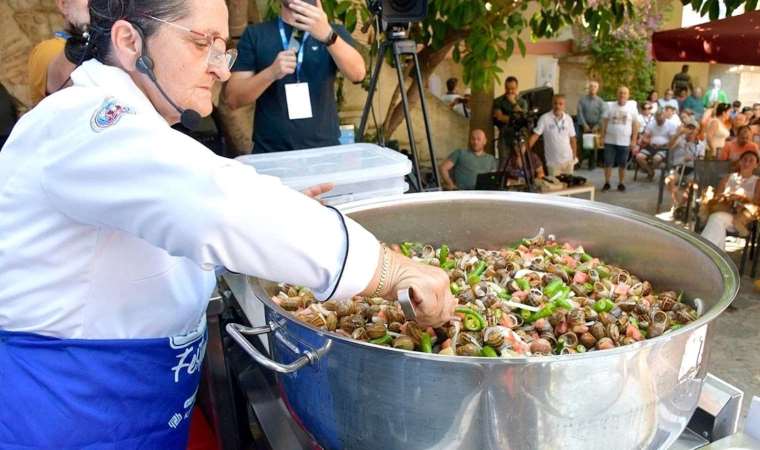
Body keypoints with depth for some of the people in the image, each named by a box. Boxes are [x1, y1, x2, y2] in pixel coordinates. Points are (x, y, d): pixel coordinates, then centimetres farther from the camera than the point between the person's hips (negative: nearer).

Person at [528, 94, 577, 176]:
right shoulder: (544, 118, -10)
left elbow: (572, 138, 7)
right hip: (553, 162, -3)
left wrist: (575, 156, 6)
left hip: (568, 160, 4)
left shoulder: (568, 118, 2)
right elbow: (535, 136, -13)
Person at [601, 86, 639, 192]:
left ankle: (621, 184, 18)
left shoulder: (632, 107, 1)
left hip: (624, 142, 0)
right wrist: (603, 136, -1)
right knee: (608, 163, 3)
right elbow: (605, 122, 5)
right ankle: (606, 183, 14)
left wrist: (634, 140, -1)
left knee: (622, 164, 7)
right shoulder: (610, 107, 2)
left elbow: (635, 124, 3)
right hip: (610, 141, 0)